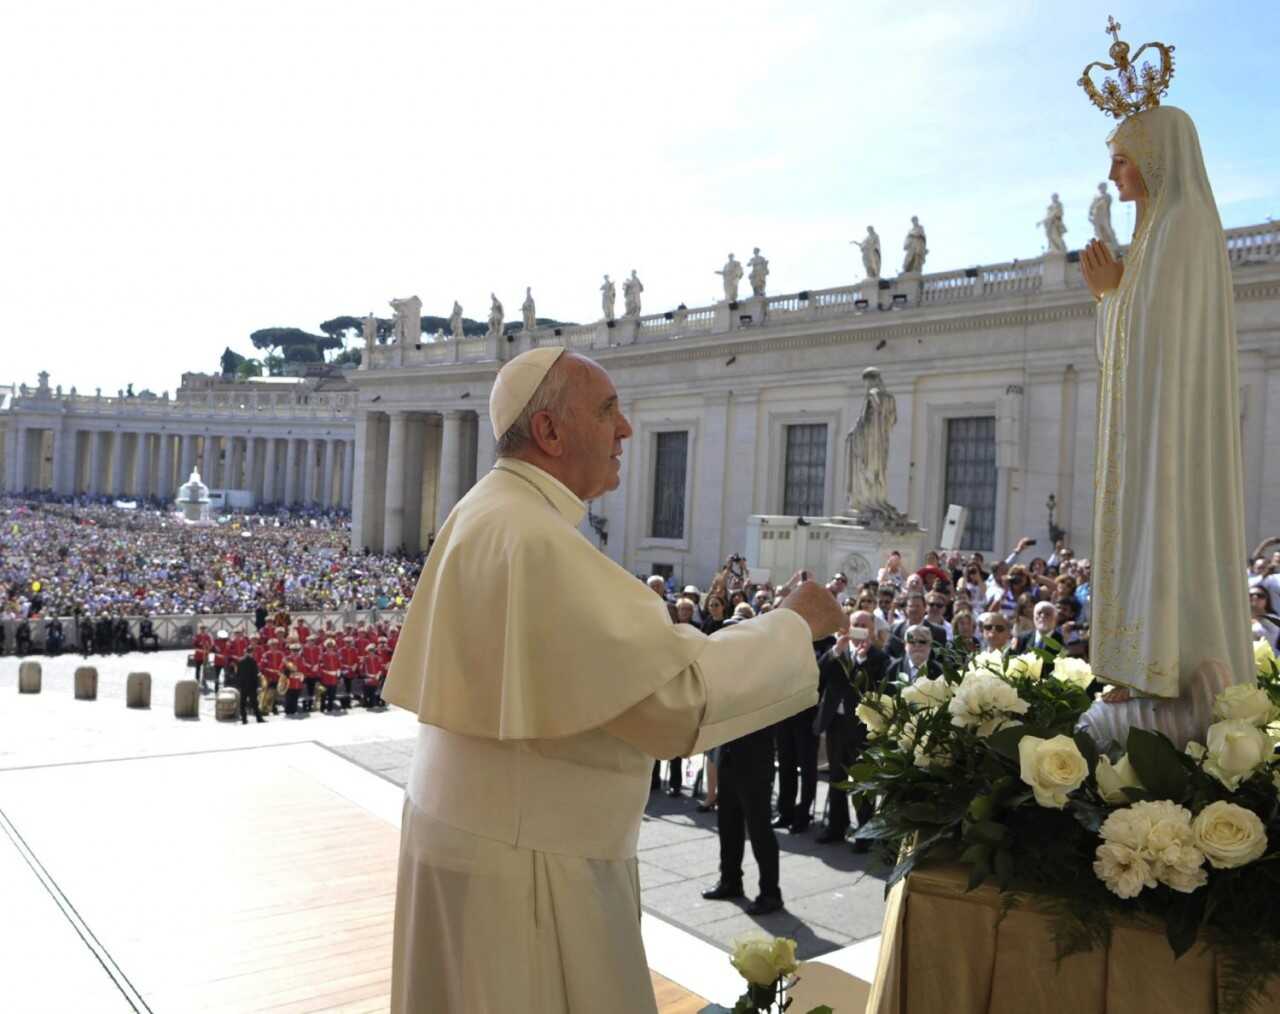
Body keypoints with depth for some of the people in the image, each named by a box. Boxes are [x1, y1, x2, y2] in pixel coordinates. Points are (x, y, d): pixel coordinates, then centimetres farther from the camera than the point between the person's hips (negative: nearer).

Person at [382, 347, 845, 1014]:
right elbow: (676, 692, -28)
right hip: (518, 857, -10)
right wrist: (795, 625, -14)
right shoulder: (531, 539, -26)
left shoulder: (490, 517, 7)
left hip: (497, 832, 10)